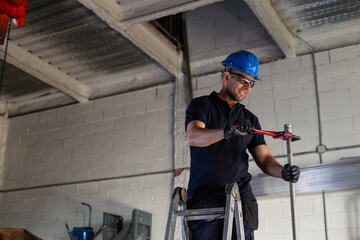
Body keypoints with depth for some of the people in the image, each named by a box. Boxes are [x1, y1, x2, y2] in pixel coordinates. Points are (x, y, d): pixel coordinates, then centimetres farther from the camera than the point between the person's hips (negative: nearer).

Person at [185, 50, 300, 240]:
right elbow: (193, 136, -14)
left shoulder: (250, 119, 21)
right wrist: (228, 131, -32)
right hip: (205, 199, -3)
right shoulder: (201, 105, 7)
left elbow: (264, 159, 12)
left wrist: (283, 171, -11)